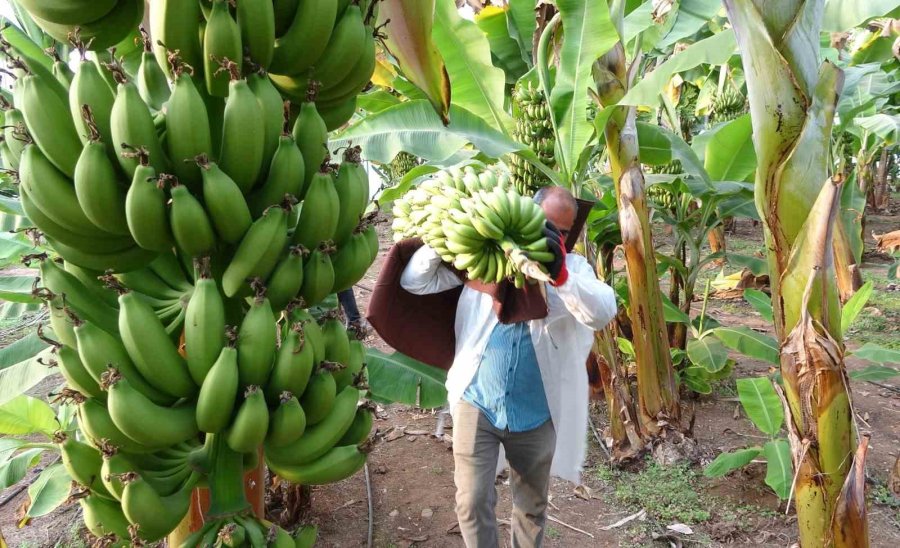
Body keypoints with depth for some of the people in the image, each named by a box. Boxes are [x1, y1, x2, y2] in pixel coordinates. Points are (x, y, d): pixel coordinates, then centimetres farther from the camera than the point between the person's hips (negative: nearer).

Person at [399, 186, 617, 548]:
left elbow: (603, 313, -22)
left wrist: (560, 274, -40)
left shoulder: (572, 267, -3)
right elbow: (414, 282, -6)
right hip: (477, 404, -1)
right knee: (472, 503, 4)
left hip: (537, 414, 1)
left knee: (532, 504, 20)